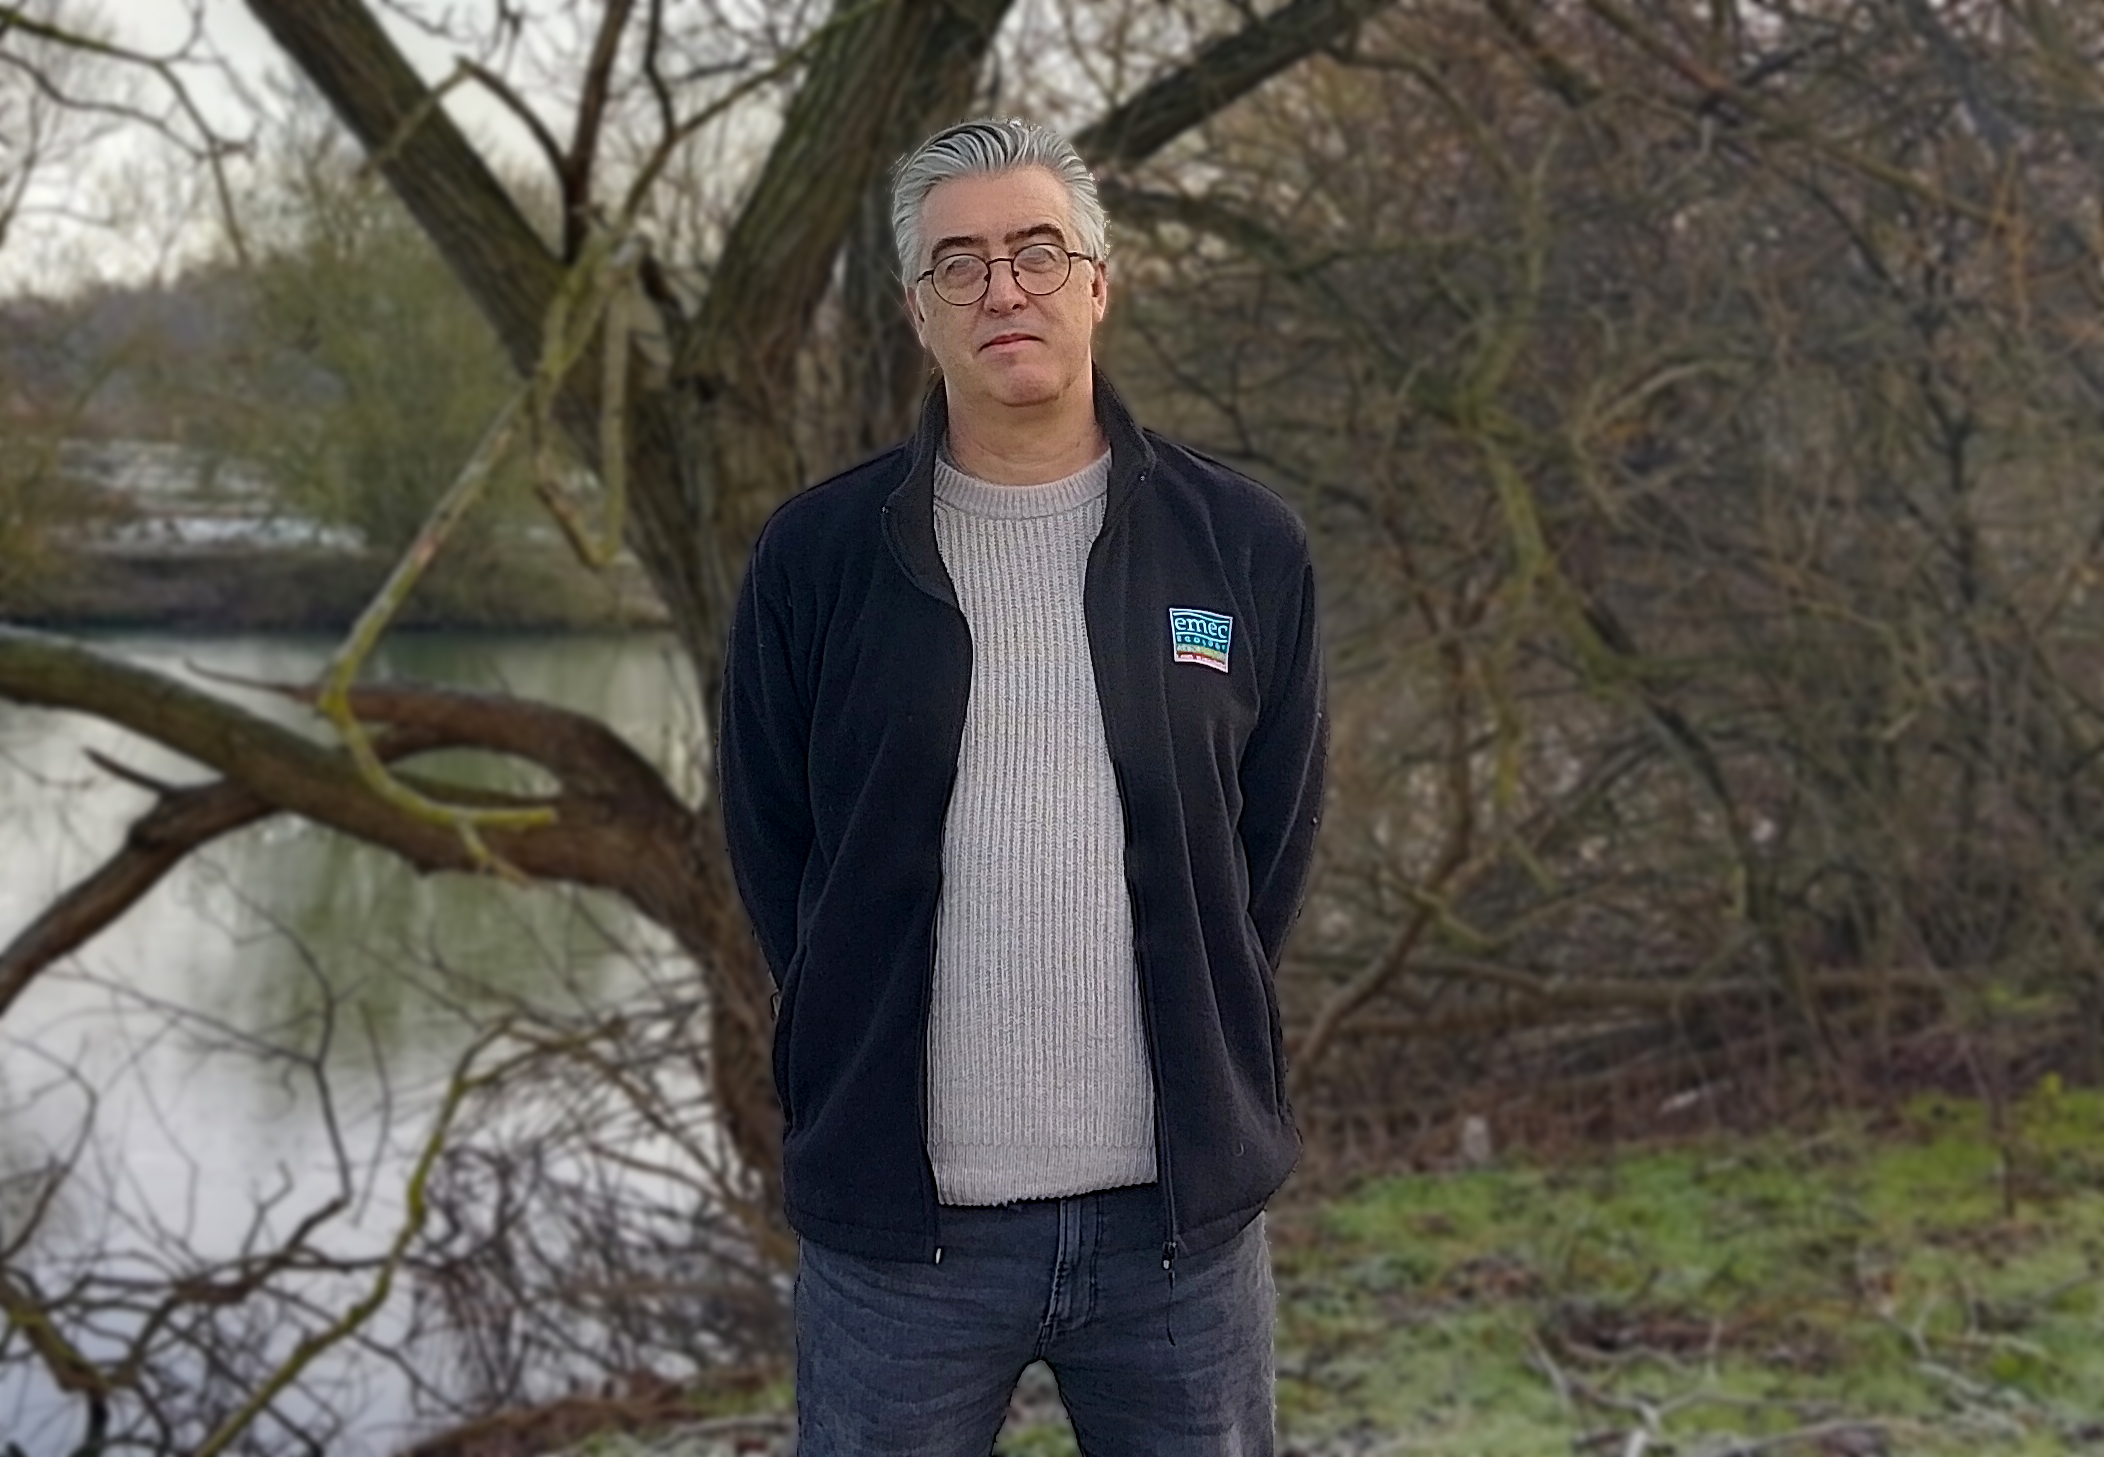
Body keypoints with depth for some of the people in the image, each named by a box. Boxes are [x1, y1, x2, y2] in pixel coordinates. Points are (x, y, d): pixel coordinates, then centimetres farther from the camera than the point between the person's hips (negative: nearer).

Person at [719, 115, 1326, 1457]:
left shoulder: (1244, 544, 2)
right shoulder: (818, 554, 0)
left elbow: (1274, 846, 8)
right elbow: (770, 850, 6)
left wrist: (1196, 1069, 4)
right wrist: (874, 1070, 2)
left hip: (1185, 1214, 1)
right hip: (899, 1219, 0)